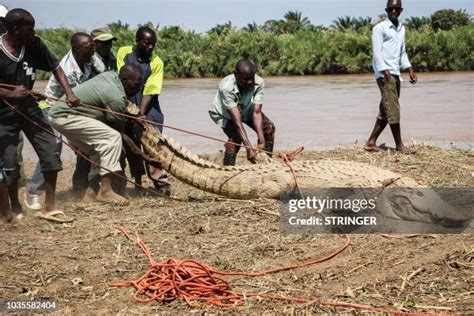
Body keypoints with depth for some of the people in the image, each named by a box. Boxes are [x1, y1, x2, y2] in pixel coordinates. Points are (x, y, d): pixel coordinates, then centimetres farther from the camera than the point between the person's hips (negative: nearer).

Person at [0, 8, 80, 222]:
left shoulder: (34, 45, -8)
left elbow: (55, 67, 2)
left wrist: (69, 92, -10)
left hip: (29, 107, 4)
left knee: (51, 153, -3)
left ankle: (49, 207, 9)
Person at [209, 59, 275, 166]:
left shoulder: (259, 83, -32)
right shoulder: (227, 87, -42)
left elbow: (256, 113, -34)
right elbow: (237, 121, -45)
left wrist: (261, 141, -44)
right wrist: (249, 148, -50)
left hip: (246, 109, 4)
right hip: (223, 113, -4)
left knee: (269, 128, -12)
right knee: (235, 137, -27)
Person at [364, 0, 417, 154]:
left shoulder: (401, 28, 18)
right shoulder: (380, 28, -4)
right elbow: (377, 52, -10)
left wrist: (410, 70, 10)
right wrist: (386, 72, -19)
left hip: (395, 73, 8)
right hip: (384, 73, -8)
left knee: (385, 111, 6)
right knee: (393, 109, -9)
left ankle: (371, 142, 11)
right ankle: (399, 144, -4)